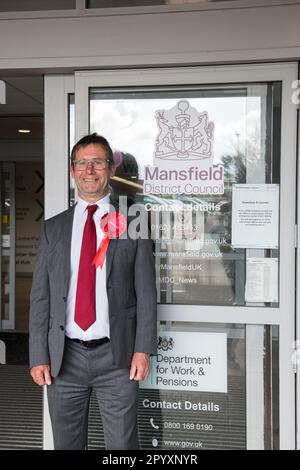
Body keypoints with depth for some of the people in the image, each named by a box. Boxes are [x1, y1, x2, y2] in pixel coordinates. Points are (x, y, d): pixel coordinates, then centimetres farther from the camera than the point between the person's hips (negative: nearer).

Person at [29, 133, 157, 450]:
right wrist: (38, 357, -1)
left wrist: (143, 349, -8)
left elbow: (145, 292, 0)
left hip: (117, 356, -2)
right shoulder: (53, 229, 8)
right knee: (66, 444, 14)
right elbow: (40, 296, 6)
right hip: (63, 357, 2)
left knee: (122, 445, 5)